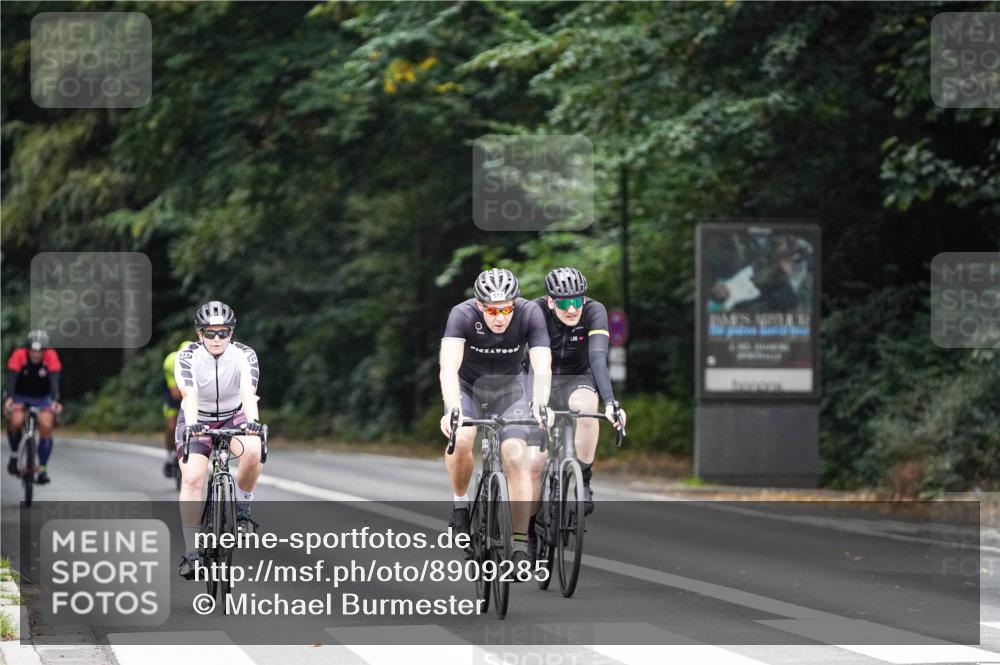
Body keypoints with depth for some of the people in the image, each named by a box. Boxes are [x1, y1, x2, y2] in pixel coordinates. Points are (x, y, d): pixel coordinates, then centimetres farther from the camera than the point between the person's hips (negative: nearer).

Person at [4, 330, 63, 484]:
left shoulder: (51, 356, -20)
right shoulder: (19, 355, -22)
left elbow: (54, 380, -30)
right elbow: (11, 378, -32)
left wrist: (56, 401, -47)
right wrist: (9, 398, -50)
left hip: (42, 398, 1)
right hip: (20, 396, -1)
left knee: (46, 426, -22)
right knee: (15, 421, -29)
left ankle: (43, 469, -11)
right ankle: (14, 454, -3)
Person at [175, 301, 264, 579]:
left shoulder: (244, 355, -19)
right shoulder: (188, 357, -21)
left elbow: (248, 392, -35)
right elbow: (189, 394, -36)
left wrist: (252, 421, -54)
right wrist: (192, 424, -55)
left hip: (234, 417, 0)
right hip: (198, 420, 0)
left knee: (253, 452, -32)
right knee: (192, 478, -21)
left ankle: (242, 504, -5)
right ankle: (192, 552, -16)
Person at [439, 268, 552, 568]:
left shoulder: (530, 314, -26)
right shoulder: (463, 315, -30)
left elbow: (542, 368, -34)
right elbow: (449, 367, -41)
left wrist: (540, 405, -53)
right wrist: (452, 410, -58)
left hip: (509, 387, 1)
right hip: (468, 384, -1)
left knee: (516, 456, -18)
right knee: (461, 437, -31)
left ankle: (520, 546, -14)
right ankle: (460, 503, -4)